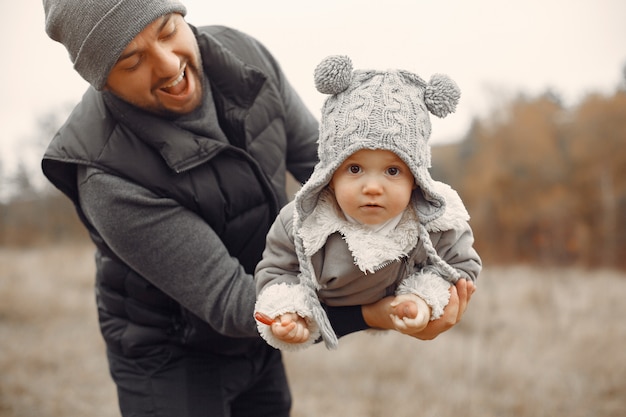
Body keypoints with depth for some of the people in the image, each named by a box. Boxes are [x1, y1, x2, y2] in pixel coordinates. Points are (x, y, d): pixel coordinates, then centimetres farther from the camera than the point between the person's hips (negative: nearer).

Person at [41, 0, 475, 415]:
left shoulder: (243, 56, -15)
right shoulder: (107, 178, -32)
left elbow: (318, 158, -6)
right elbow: (228, 301, -31)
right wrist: (374, 313, -41)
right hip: (167, 354, -5)